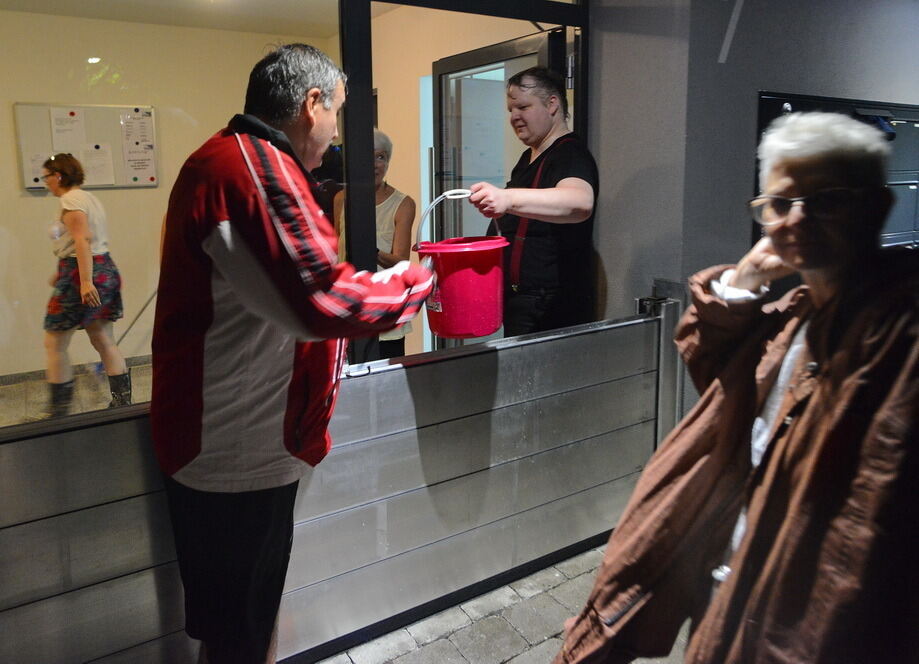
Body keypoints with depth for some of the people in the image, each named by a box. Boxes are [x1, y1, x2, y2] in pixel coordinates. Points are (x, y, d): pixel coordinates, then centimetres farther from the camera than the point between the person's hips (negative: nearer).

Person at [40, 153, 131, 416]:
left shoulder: (70, 200, -10)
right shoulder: (89, 197, 17)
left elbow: (82, 240, -22)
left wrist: (85, 281, -28)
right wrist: (62, 273, 27)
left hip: (80, 274, -9)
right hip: (105, 268, 9)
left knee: (54, 344, 0)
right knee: (104, 342, 11)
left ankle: (58, 411, 6)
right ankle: (123, 401, 12)